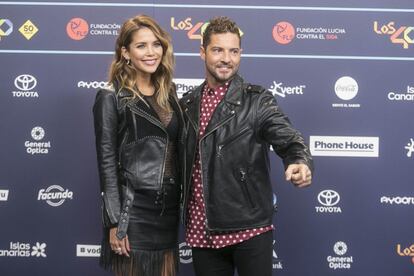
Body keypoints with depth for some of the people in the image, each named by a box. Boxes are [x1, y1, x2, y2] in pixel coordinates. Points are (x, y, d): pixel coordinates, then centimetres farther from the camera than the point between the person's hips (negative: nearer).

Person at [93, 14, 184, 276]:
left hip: (169, 209, 6)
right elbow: (107, 162, -9)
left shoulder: (169, 94, 11)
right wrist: (114, 222, -13)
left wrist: (181, 204, 11)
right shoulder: (111, 98, -5)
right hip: (133, 210, -5)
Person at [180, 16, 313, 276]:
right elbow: (181, 161, 14)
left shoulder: (257, 101, -5)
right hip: (201, 229, 4)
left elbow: (287, 138, -17)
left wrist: (301, 163, -38)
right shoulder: (187, 104, 9)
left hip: (249, 227, -4)